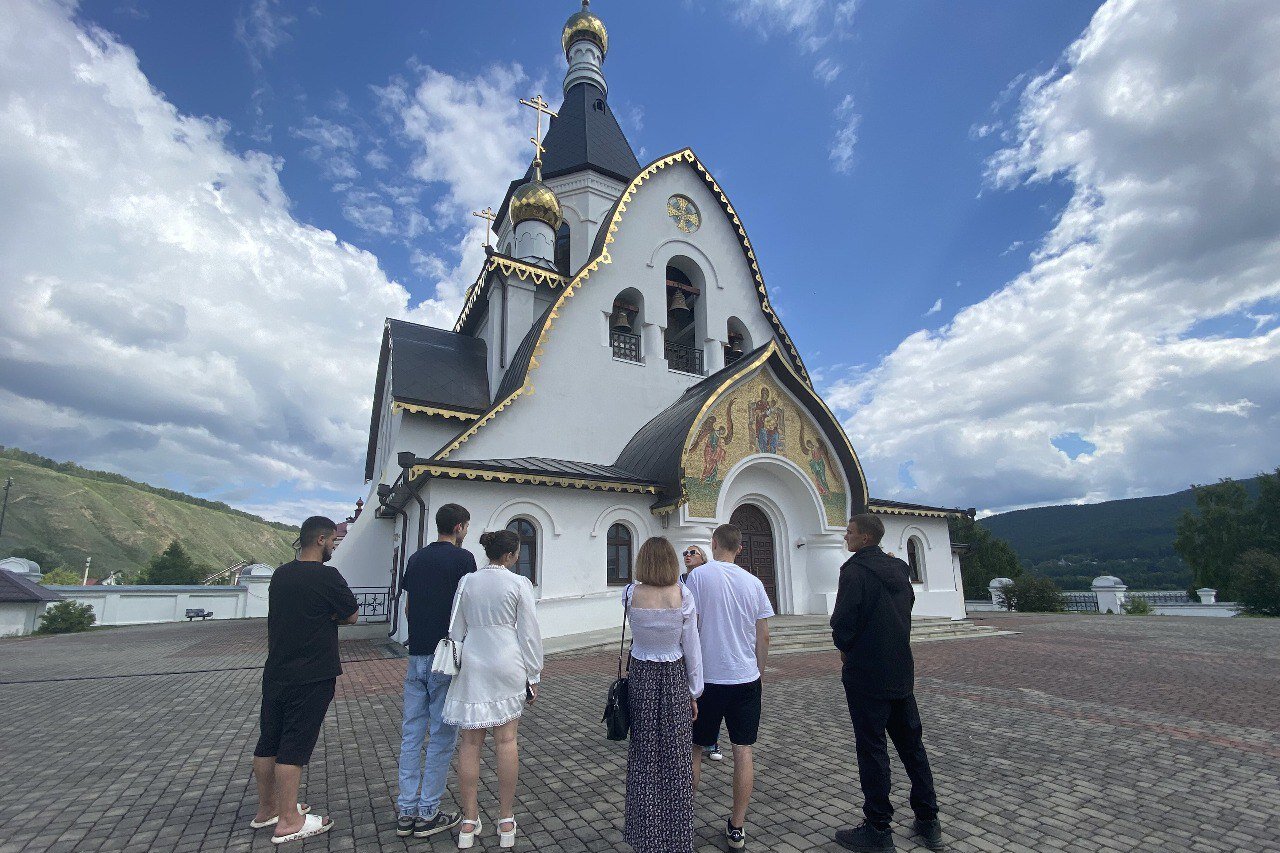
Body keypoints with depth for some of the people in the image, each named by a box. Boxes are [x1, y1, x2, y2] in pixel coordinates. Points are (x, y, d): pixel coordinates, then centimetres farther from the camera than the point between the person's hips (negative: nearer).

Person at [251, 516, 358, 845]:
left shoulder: (280, 574, 6)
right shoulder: (326, 576, -18)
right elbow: (352, 615, -9)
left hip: (275, 673, 8)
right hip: (311, 678, -8)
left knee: (268, 741, 16)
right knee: (294, 747, 0)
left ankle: (266, 809, 31)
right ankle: (288, 822, 10)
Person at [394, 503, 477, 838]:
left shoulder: (416, 558, 10)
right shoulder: (462, 558, -11)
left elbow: (408, 608, 16)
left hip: (416, 655, 7)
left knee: (411, 733, 13)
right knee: (441, 736, 4)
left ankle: (406, 812, 21)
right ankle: (427, 814, 13)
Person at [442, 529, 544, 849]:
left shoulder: (467, 582, 2)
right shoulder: (519, 584, -9)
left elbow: (456, 630, 8)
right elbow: (528, 633, -6)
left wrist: (457, 666, 19)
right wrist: (533, 676, 3)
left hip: (472, 665, 3)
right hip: (507, 664, -3)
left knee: (471, 742, 10)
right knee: (506, 741, 8)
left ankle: (469, 822, 21)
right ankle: (506, 822, 19)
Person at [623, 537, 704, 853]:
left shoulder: (631, 594, -9)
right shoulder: (683, 595, -13)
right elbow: (692, 648, -7)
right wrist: (695, 692, 4)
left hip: (641, 677, 1)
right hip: (675, 677, -1)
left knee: (644, 758, 13)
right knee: (676, 759, 11)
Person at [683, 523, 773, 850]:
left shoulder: (699, 576, -11)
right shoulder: (753, 582, 1)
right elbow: (764, 636, 5)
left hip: (707, 677, -3)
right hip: (747, 677, 3)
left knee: (694, 749, 13)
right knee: (743, 750, 11)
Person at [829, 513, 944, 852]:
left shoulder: (855, 570, -17)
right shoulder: (899, 569, 7)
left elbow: (843, 620, -19)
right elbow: (907, 607, 14)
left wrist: (844, 647, 2)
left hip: (866, 674, -7)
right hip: (901, 671, 7)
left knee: (871, 749, 3)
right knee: (911, 744, 18)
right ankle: (928, 823, 28)